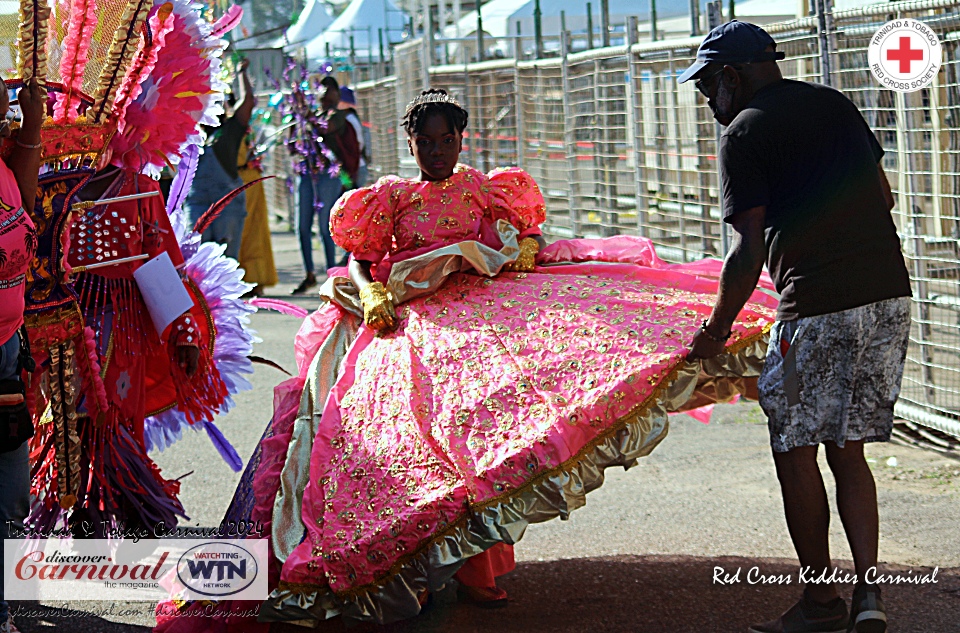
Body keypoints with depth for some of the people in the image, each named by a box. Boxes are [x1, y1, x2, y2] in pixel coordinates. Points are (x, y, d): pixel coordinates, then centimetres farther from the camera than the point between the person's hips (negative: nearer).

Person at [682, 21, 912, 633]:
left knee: (797, 452, 6)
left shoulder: (743, 133, -4)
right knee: (849, 451, 13)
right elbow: (884, 197, 20)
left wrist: (715, 330, 0)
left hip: (817, 307, -7)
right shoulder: (835, 103, 16)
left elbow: (749, 251, -9)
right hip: (891, 295, 7)